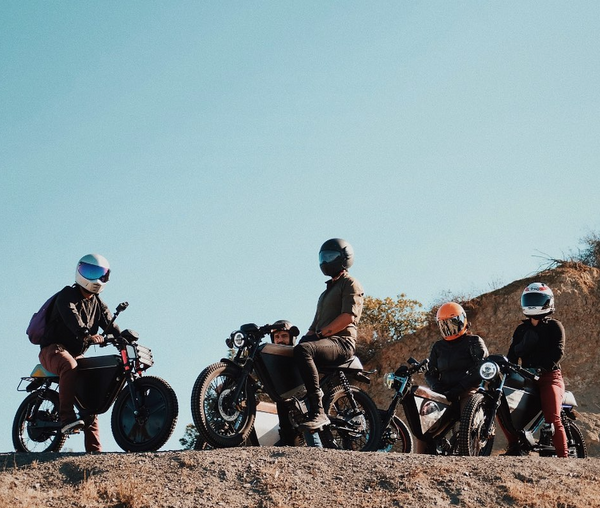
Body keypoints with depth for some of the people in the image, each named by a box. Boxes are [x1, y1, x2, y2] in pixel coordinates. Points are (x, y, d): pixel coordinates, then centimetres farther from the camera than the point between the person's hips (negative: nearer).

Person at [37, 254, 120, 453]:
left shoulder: (97, 303, 15)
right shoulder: (67, 295, -10)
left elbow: (109, 323, 3)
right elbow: (71, 318, -30)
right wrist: (87, 335, -48)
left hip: (77, 353, 8)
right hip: (53, 350, -8)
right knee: (69, 365, -40)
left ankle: (94, 450, 6)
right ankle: (66, 417, -46)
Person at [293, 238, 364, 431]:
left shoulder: (351, 284, 3)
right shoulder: (327, 291, 32)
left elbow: (348, 316, -12)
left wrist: (321, 334, -17)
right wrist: (306, 336, 11)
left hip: (341, 341, -9)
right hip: (324, 342, 9)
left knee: (302, 350, -38)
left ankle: (318, 412, -43)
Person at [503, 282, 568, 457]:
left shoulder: (554, 326, 3)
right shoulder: (521, 329, 18)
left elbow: (558, 352, -12)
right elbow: (512, 353, 7)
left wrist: (541, 367, -26)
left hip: (549, 376, -5)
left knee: (552, 418, -21)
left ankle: (563, 456, -17)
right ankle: (514, 446, 2)